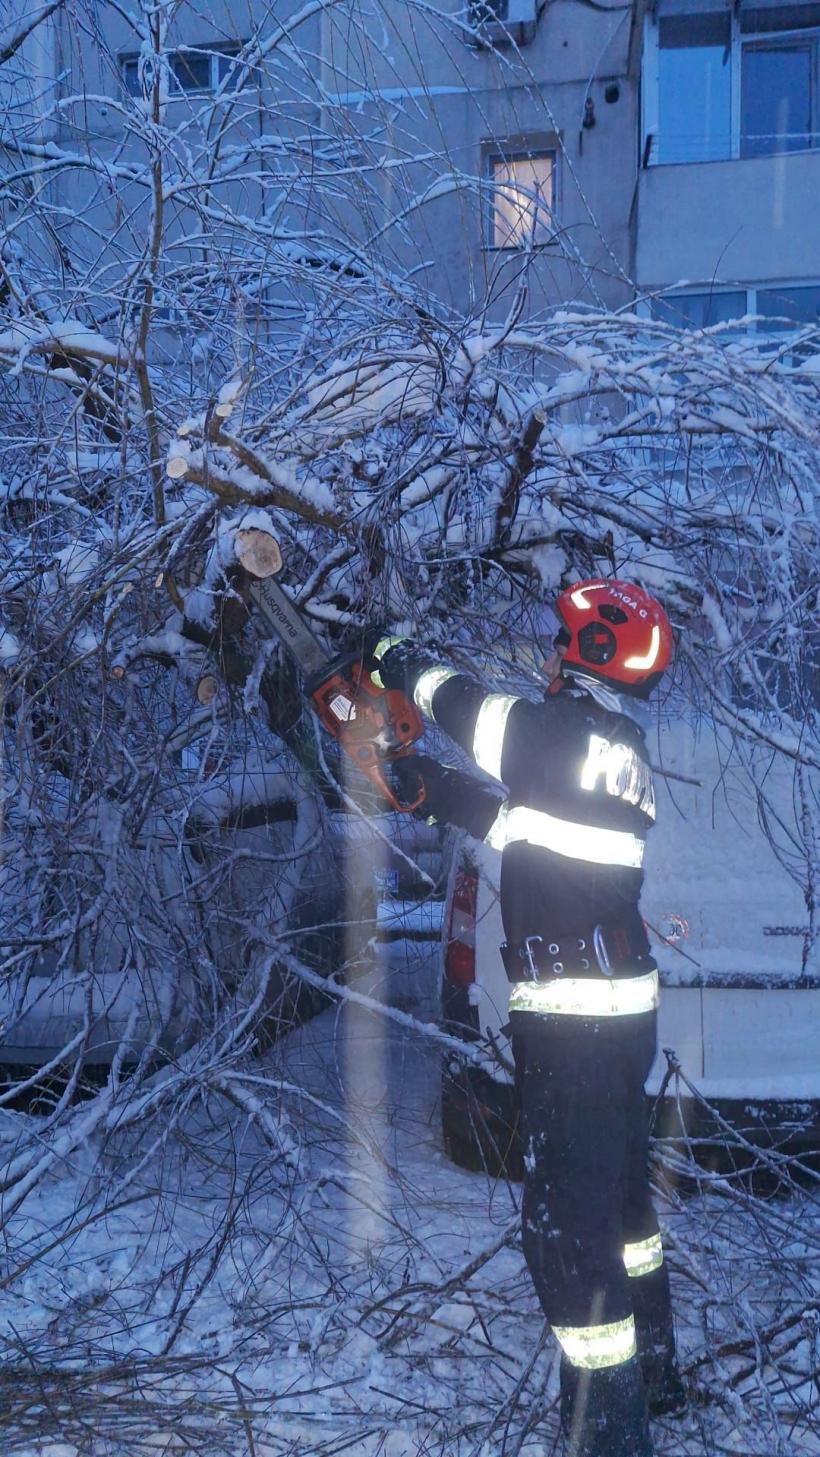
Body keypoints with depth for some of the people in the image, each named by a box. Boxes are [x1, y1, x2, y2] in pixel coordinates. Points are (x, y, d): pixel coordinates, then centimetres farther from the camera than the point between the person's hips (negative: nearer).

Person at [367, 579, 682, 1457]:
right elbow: (527, 822, 21)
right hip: (624, 1007, 10)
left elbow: (471, 710, -4)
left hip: (572, 1017, -10)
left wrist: (401, 660, 13)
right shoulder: (619, 751, 12)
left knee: (567, 1220, -3)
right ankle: (649, 1368, 42)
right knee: (618, 1190, 24)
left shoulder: (571, 730, -15)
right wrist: (437, 792, 22)